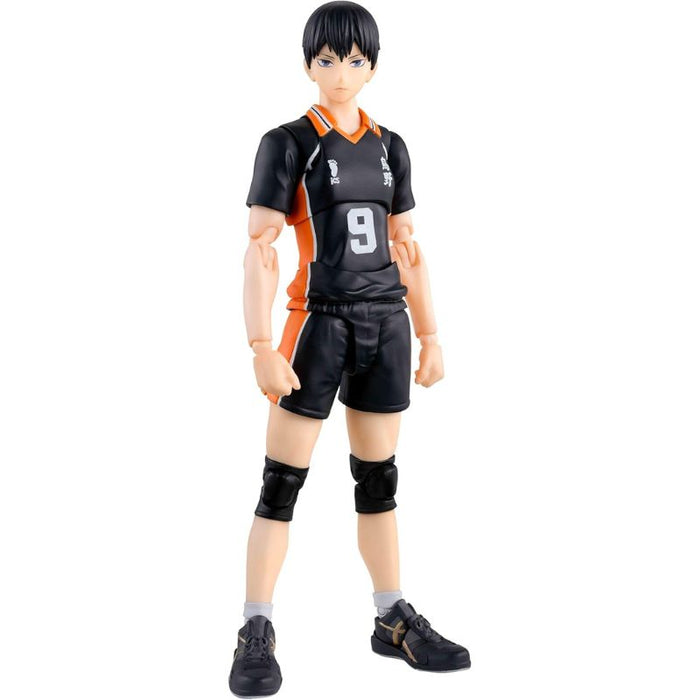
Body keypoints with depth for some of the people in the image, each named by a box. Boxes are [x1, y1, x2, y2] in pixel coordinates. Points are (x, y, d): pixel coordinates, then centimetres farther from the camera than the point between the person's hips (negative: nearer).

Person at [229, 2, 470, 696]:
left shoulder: (388, 146, 11)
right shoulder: (288, 143, -4)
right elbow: (259, 249, -10)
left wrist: (429, 334, 12)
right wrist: (261, 347, -19)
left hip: (385, 325, 5)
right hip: (319, 321, -5)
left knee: (379, 477, 13)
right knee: (282, 482, -2)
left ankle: (394, 620, 24)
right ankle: (256, 632, 8)